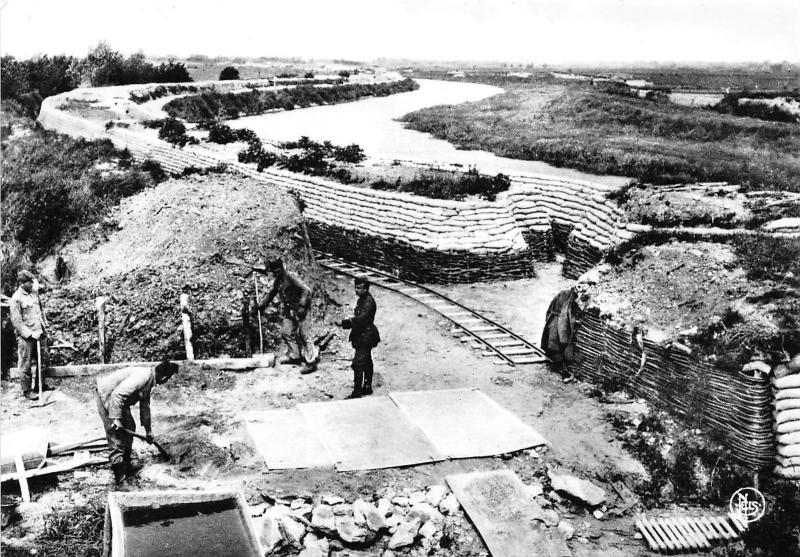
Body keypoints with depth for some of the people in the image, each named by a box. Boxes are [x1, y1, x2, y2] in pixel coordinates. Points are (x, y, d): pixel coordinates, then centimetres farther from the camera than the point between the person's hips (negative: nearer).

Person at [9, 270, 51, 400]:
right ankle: (26, 391, 13)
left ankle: (39, 385, 28)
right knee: (25, 365, 2)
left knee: (45, 359, 13)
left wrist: (45, 325, 13)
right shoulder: (16, 298, -13)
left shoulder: (34, 292, 7)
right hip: (25, 337, -7)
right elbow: (16, 321, -15)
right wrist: (30, 333, -18)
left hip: (40, 333, 7)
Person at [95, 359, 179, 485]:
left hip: (118, 399, 10)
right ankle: (120, 475, -4)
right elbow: (117, 394, -32)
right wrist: (115, 418, -29)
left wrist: (148, 431, 28)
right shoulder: (144, 376, -25)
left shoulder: (149, 380, 7)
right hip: (106, 396, -10)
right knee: (115, 434, -9)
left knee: (129, 426, 13)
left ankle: (126, 467, 24)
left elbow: (145, 406, 20)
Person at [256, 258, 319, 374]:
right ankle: (294, 356, 25)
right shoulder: (277, 281, 10)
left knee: (304, 335, -10)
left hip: (301, 309, -9)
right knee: (286, 332, 10)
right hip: (289, 310, 9)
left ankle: (311, 362, -6)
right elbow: (271, 293, 27)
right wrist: (262, 305, 22)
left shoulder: (291, 277, -17)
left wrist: (302, 306, -28)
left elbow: (306, 290, -22)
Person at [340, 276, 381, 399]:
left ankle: (357, 392, -7)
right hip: (363, 336, 11)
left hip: (365, 337, -11)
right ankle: (367, 387, 31)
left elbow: (360, 319, -29)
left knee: (358, 364, -10)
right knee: (366, 363, 19)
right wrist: (349, 322, 2)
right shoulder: (362, 299, 11)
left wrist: (344, 323, -28)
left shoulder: (368, 302, -21)